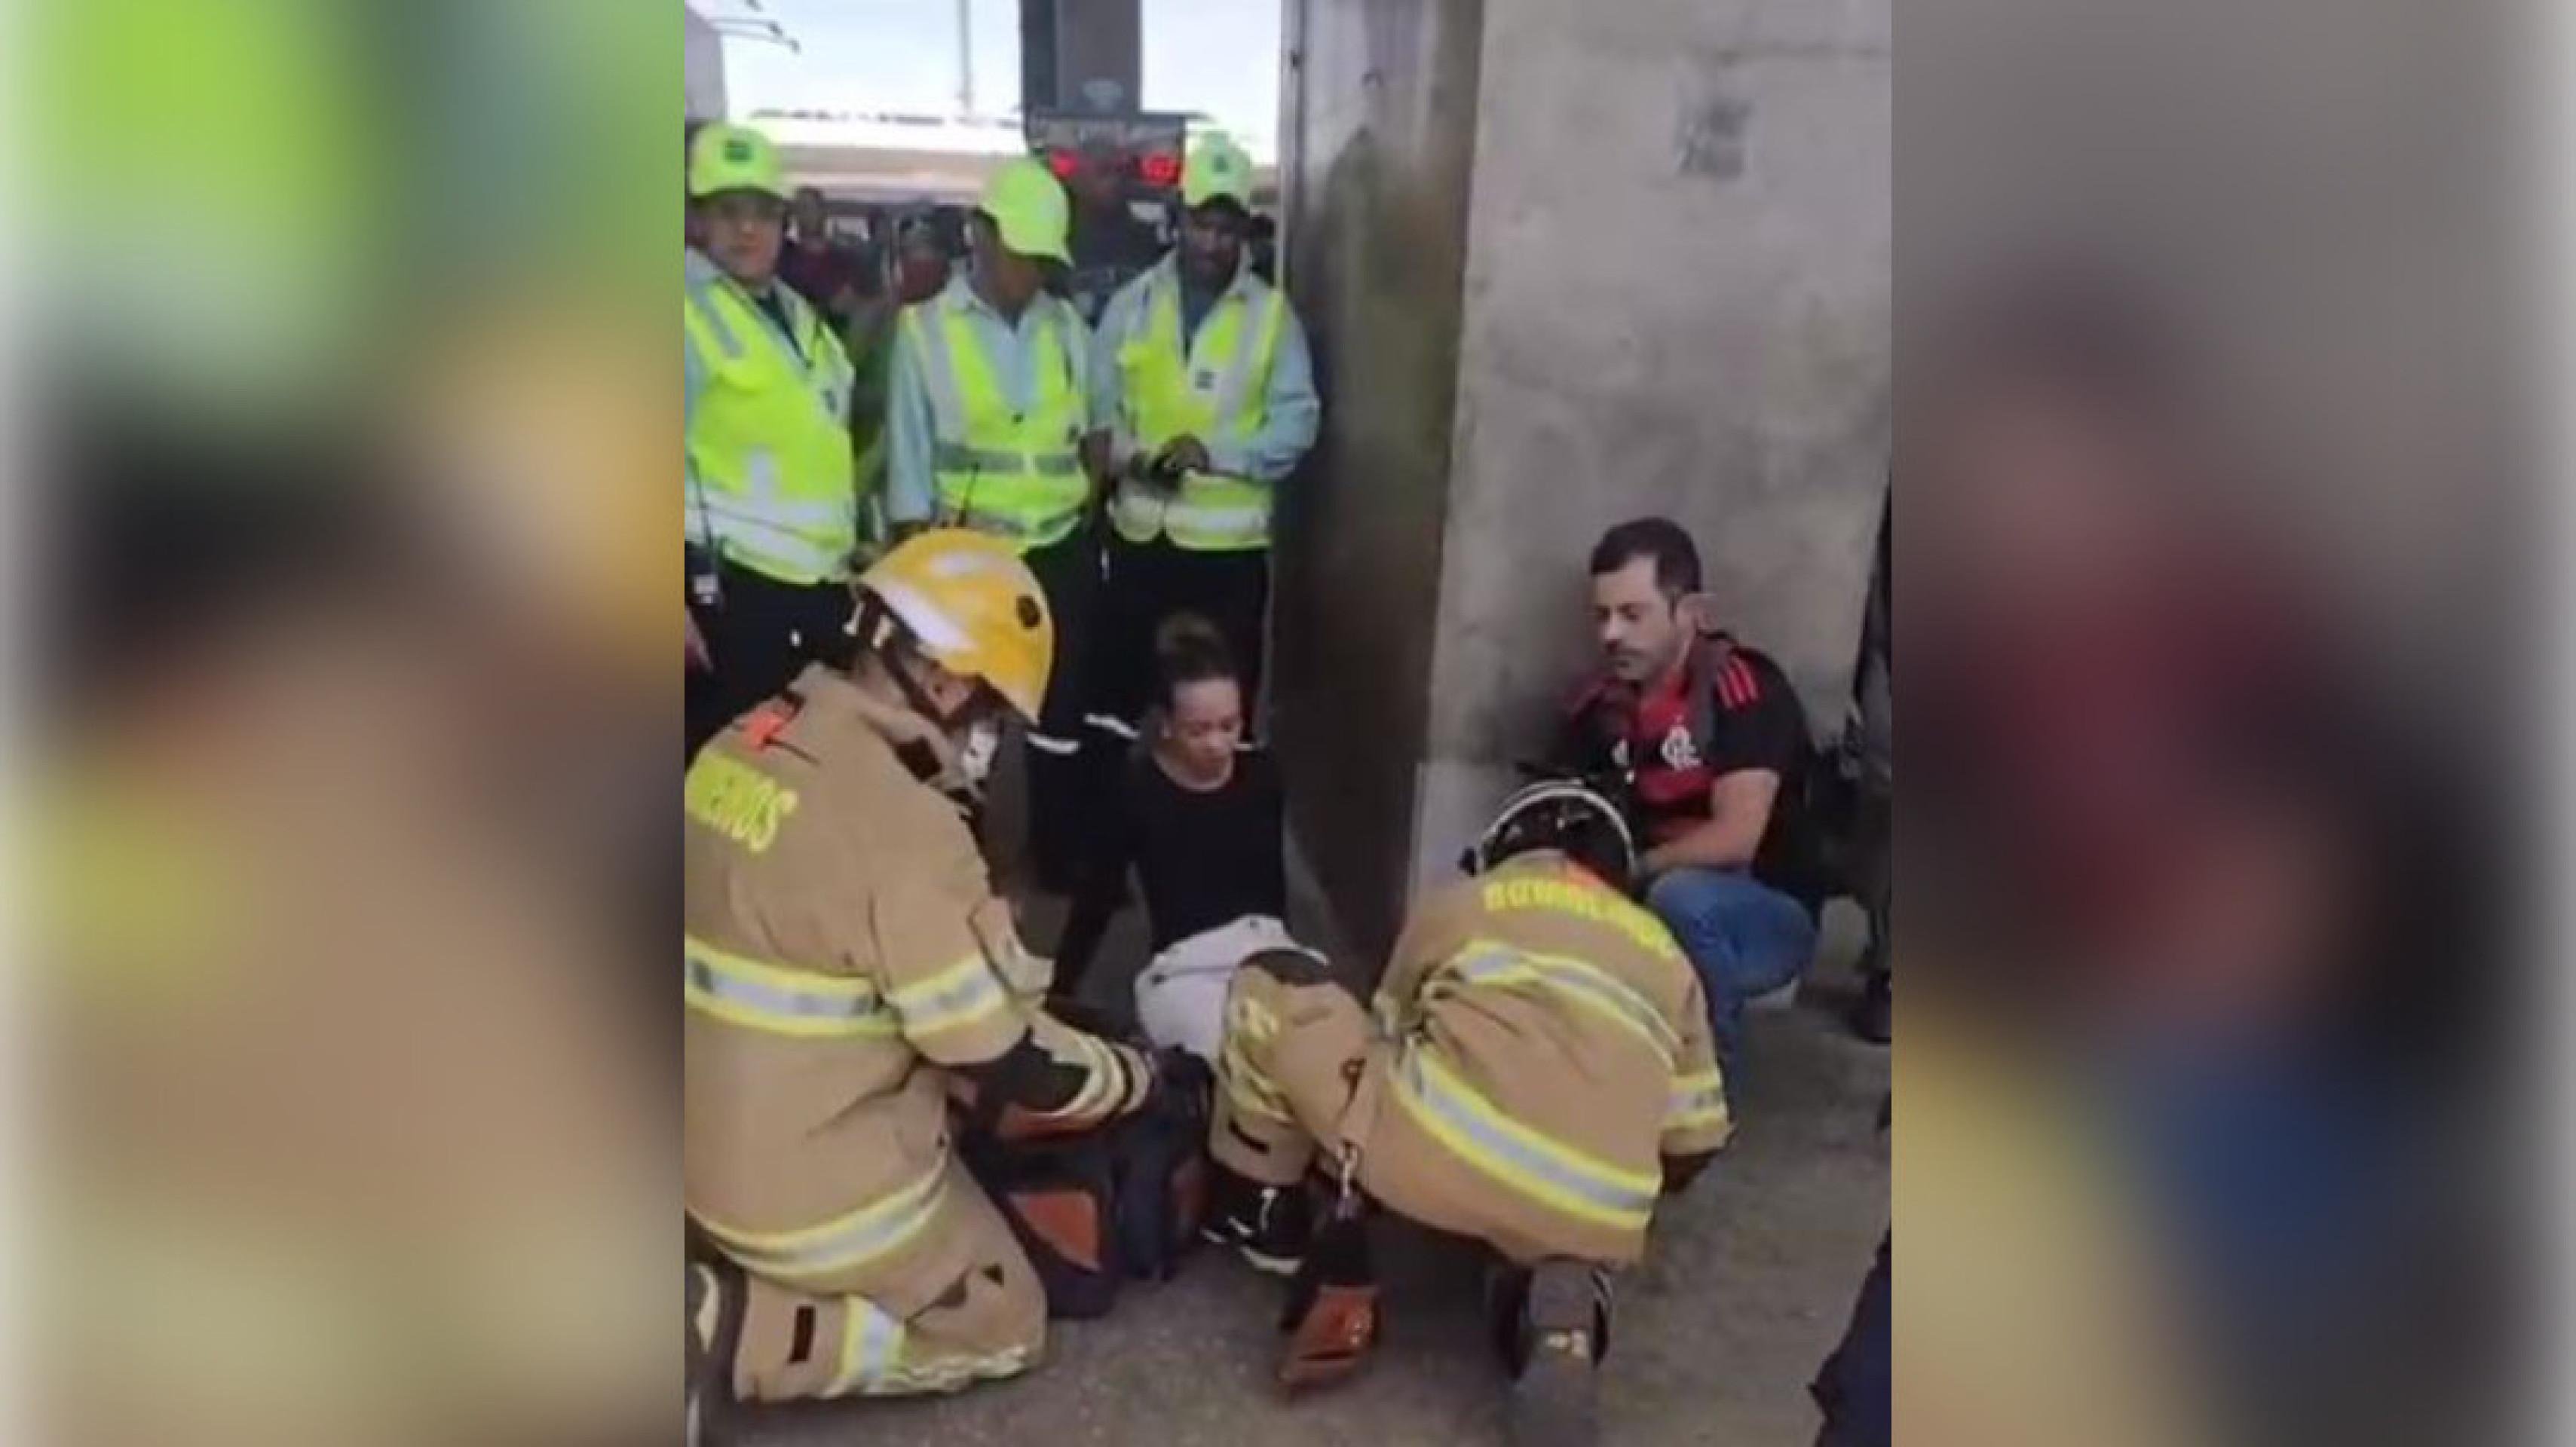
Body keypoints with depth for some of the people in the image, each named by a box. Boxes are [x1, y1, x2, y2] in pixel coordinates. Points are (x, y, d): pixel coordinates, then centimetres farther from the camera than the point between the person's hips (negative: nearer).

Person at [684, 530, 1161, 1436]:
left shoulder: (740, 749, -3)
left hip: (706, 1153, 8)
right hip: (822, 1191, -7)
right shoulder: (903, 828, -28)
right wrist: (1149, 1079, 0)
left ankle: (724, 1281, 11)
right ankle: (721, 1333, -2)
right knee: (1004, 1328, 15)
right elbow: (1013, 1069, -19)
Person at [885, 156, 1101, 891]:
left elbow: (1097, 424, 11)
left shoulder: (1068, 327, 5)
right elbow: (909, 454, -5)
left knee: (1062, 711, 12)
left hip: (1064, 550, 3)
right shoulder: (926, 328, -5)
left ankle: (1061, 860, 26)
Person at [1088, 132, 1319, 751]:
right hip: (1141, 530, 2)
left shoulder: (1271, 312, -1)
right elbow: (1097, 402, 4)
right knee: (1123, 680, 11)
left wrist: (1216, 453, -19)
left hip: (1229, 538, -2)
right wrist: (1125, 453, -16)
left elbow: (1298, 419, -6)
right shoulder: (1133, 301, 5)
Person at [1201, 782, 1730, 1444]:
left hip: (1433, 1152, -2)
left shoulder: (1457, 905, 22)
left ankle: (1267, 1223, 16)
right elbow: (1693, 1146, 30)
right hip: (1590, 1222, 2)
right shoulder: (1666, 955, 28)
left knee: (1270, 989, 15)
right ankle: (1557, 1299, 3)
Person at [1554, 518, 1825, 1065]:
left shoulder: (1743, 688, -20)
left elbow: (1734, 839, -28)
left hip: (1770, 914, -5)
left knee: (1680, 897, -36)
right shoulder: (1599, 700, -1)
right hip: (1646, 906, 5)